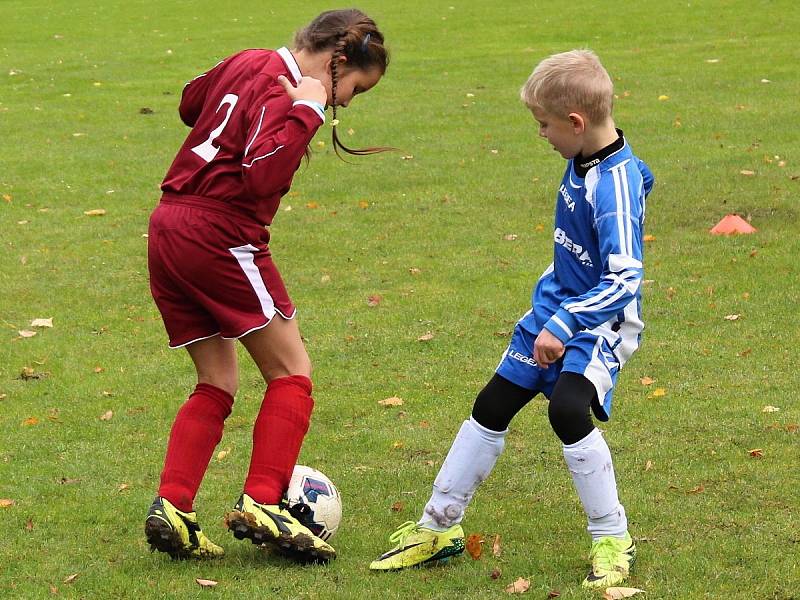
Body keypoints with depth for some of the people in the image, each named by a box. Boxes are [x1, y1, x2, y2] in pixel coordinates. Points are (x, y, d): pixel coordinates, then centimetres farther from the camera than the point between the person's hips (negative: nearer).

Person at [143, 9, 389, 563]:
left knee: (218, 385, 13)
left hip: (168, 228, 9)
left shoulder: (247, 63, 14)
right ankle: (261, 505, -7)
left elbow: (191, 104, 33)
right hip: (221, 235, -9)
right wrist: (305, 111, -23)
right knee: (291, 372, 1)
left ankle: (171, 509, 2)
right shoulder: (281, 90, -12)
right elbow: (263, 176, -26)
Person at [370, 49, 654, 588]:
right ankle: (439, 527, 24)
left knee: (568, 409, -28)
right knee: (492, 407, 10)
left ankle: (613, 539, -10)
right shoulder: (582, 161, 1)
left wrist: (564, 326, -34)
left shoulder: (617, 184, -26)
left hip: (601, 321, -9)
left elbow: (623, 279, -31)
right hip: (558, 304, 9)